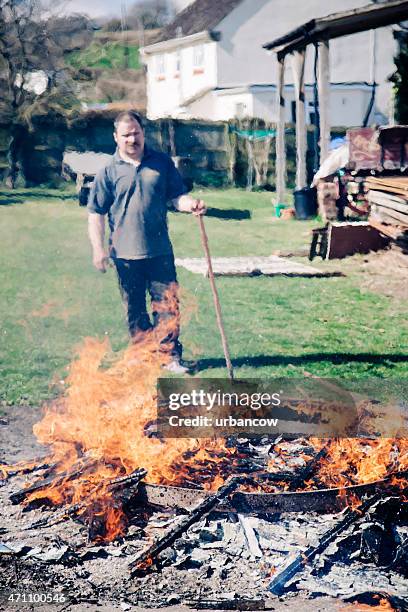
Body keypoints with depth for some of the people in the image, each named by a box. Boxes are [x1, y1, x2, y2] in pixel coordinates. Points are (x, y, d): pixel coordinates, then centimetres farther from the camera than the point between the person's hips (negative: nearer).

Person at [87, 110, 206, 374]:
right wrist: (98, 248, -8)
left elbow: (176, 196, 9)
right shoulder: (109, 171, 1)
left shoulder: (162, 162, 6)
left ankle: (171, 356, 12)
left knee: (167, 305, 1)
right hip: (125, 253, 0)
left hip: (160, 251, 1)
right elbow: (96, 213, 1)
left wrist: (191, 204, -14)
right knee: (135, 310, 9)